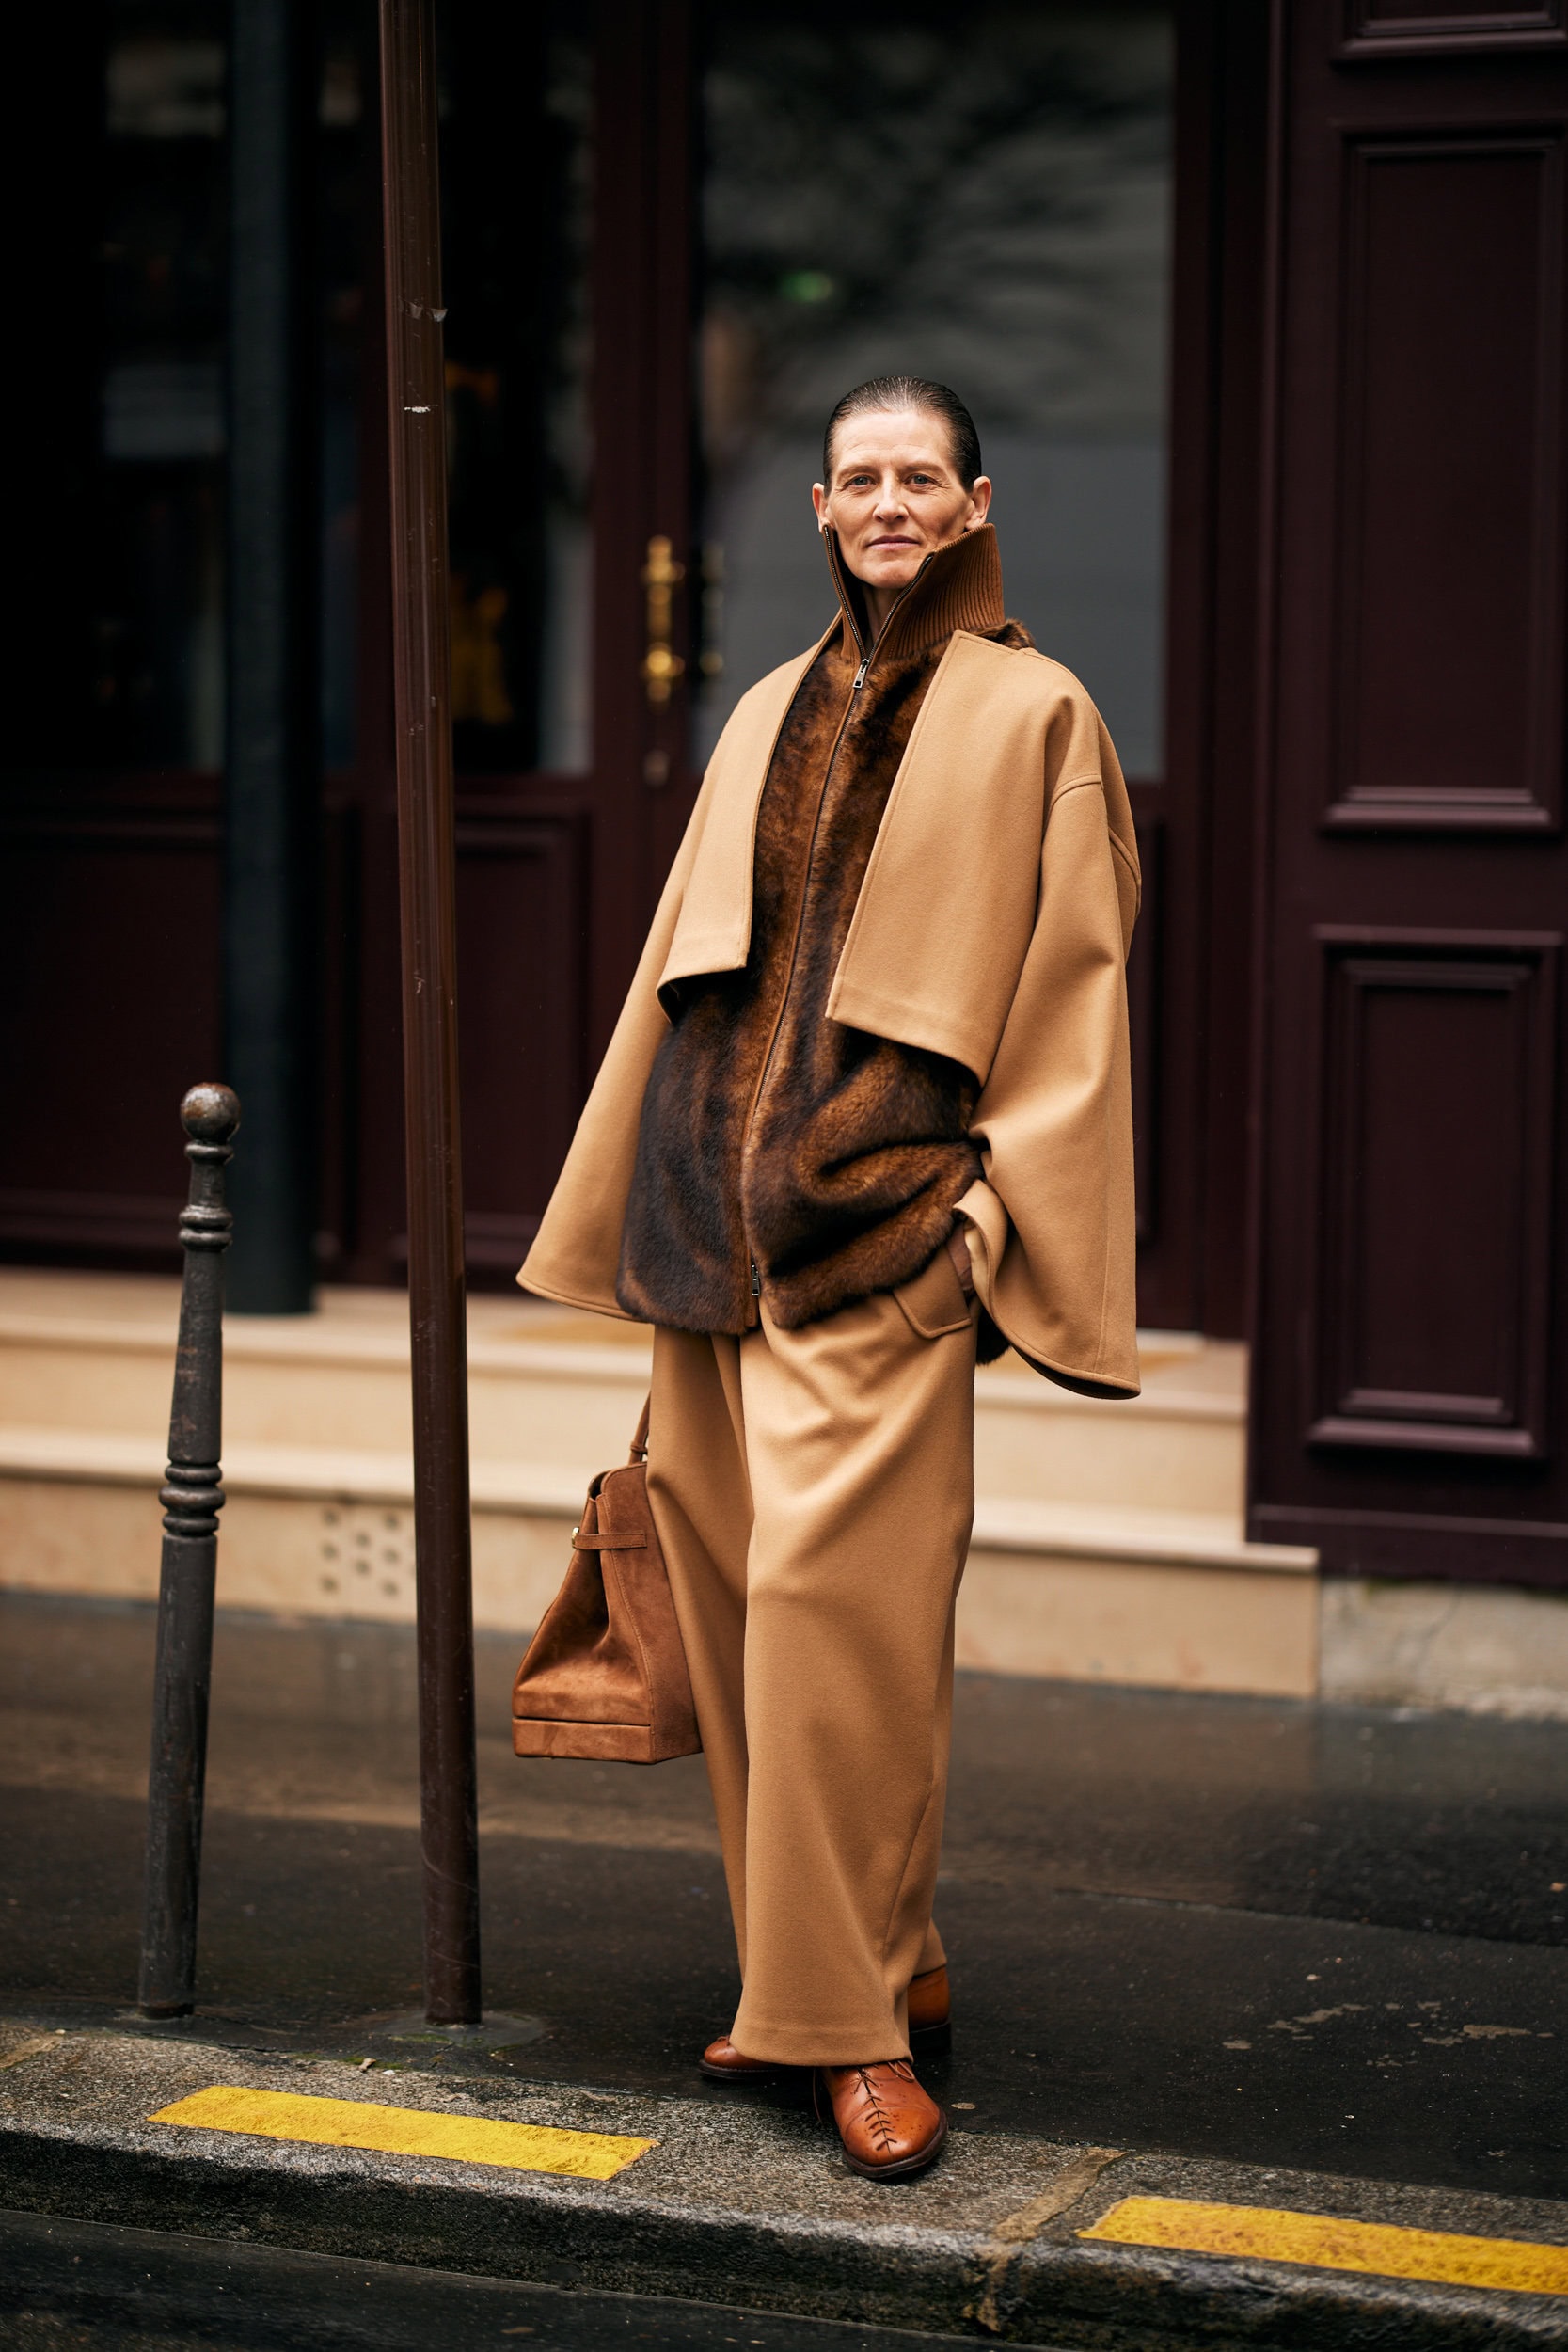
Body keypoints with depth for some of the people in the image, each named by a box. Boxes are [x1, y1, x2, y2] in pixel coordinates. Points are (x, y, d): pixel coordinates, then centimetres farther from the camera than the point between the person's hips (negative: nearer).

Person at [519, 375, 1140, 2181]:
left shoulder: (1034, 716, 2)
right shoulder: (769, 717, 18)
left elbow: (1072, 989, -2)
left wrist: (1008, 1207, -10)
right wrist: (652, 1208, 17)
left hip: (881, 1222, -6)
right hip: (722, 1218, 6)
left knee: (836, 1596, -13)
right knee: (739, 1599, 6)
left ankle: (860, 2022, -5)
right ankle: (876, 1964, 19)